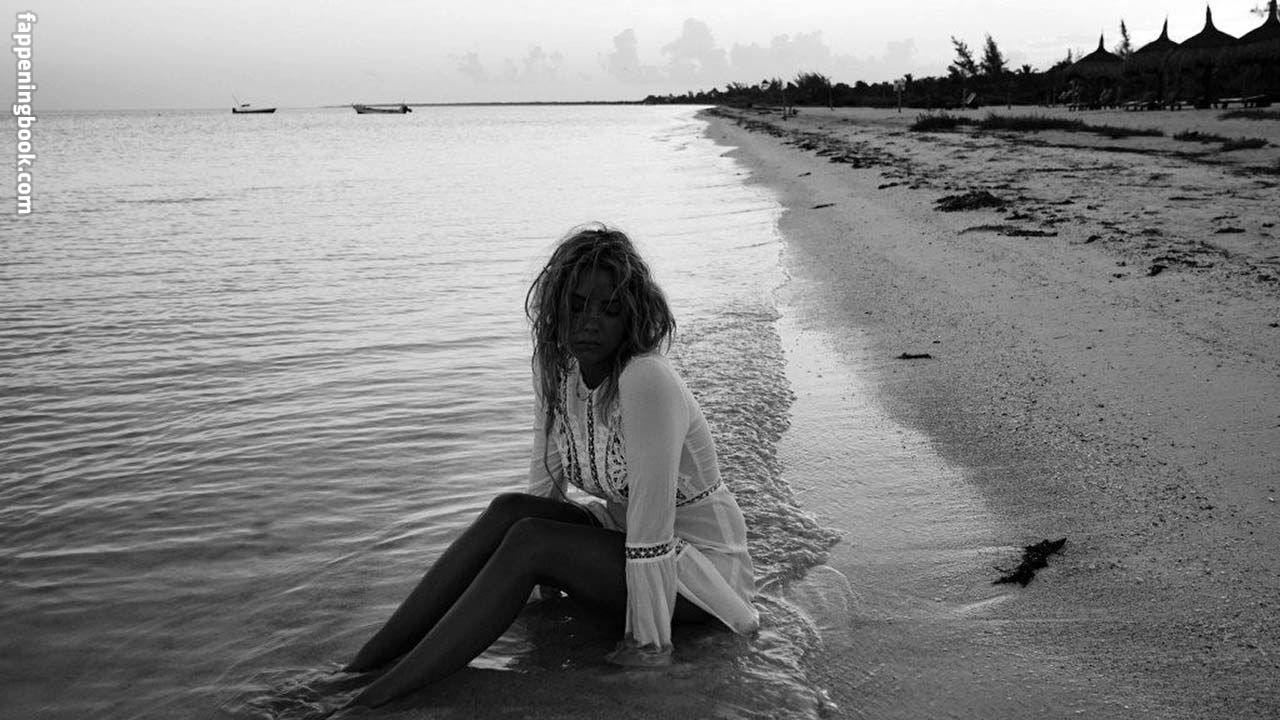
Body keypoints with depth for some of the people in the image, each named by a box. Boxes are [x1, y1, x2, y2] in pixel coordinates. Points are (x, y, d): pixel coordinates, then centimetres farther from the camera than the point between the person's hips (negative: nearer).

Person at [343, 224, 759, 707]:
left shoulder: (646, 381, -29)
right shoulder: (557, 368, -4)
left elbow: (652, 529, -28)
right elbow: (545, 486, 6)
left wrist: (648, 647, -23)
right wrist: (547, 579, 5)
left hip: (704, 563, -7)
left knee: (530, 543, -26)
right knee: (509, 511, -16)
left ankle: (374, 702, -24)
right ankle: (357, 670, -15)